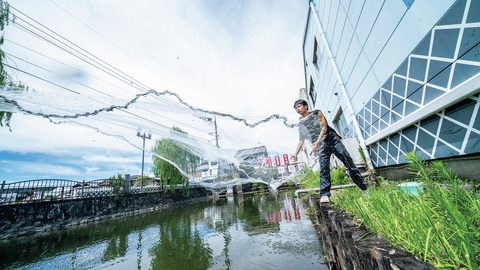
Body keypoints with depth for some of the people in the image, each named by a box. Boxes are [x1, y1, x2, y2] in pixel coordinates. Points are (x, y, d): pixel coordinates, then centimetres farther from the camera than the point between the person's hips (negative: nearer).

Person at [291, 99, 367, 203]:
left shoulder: (317, 113, 8)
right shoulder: (301, 124, 13)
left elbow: (324, 127, -3)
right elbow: (301, 140, 15)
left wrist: (317, 142, -15)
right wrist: (295, 153, 5)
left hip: (332, 139, -1)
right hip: (321, 147, 1)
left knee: (348, 160, -5)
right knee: (324, 170, -11)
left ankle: (364, 187, 8)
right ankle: (324, 195, -12)